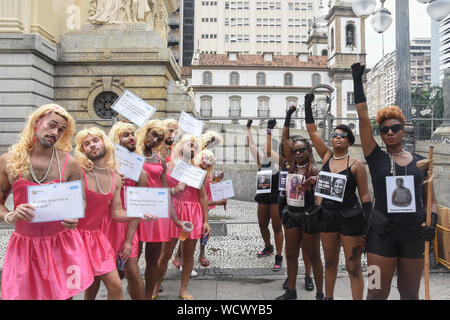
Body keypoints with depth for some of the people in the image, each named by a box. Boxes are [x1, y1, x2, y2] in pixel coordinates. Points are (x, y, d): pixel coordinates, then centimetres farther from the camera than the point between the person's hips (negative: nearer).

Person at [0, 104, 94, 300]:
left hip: (62, 244, 0)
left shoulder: (69, 164, -3)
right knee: (20, 295, 7)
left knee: (63, 294, 7)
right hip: (24, 245, 0)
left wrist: (74, 219, -13)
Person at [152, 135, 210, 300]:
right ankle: (155, 288, 19)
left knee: (189, 253, 9)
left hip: (193, 214, 2)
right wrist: (173, 190, -16)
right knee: (166, 253, 1)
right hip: (173, 212, -2)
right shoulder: (169, 166, 3)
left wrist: (205, 221, 6)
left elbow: (203, 196, 9)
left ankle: (183, 289, 23)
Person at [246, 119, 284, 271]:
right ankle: (268, 248, 40)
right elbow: (251, 144, 7)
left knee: (276, 226, -2)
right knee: (262, 224, 16)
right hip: (263, 195, 7)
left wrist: (269, 130, -27)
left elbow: (268, 151, -28)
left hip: (276, 196, -7)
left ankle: (279, 257, 6)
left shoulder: (277, 159, -10)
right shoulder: (260, 159, 7)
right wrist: (248, 127, 8)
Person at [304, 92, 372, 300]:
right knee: (330, 263, 18)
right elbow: (312, 132, 3)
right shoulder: (327, 157, 5)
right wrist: (308, 106, 0)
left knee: (353, 267, 3)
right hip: (327, 216, 5)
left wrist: (367, 226, -11)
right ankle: (328, 297, 33)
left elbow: (365, 196, -6)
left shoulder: (356, 164, -7)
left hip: (350, 218, -5)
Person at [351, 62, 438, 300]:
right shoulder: (376, 158, 0)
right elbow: (363, 119, -7)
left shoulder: (420, 162, 8)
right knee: (378, 292, 4)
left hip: (414, 233, 3)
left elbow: (431, 200, 11)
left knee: (410, 293, 16)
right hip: (382, 232, -2)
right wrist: (357, 81, -8)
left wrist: (431, 222, -9)